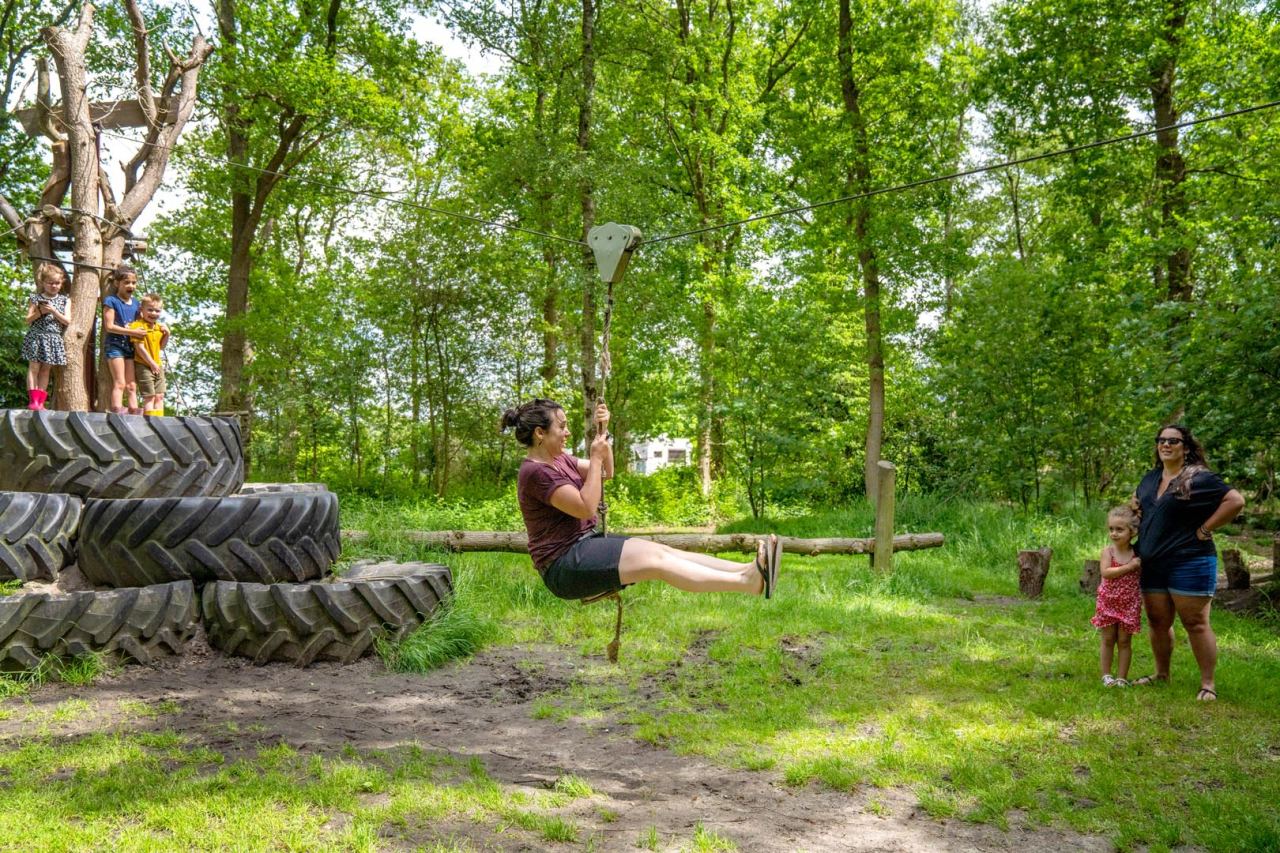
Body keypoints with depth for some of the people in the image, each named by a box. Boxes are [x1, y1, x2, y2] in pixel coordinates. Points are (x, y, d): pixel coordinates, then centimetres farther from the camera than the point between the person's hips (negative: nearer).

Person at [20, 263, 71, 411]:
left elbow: (67, 320, 0)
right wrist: (40, 312, -15)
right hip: (36, 337, -2)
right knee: (34, 367, -4)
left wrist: (54, 311, -13)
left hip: (54, 339, 2)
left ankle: (40, 401, 6)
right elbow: (27, 320, 1)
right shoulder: (35, 298, 3)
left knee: (46, 369, 5)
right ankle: (33, 400, -5)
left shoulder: (64, 300, 8)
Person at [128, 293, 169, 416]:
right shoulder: (138, 325, -14)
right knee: (149, 397, -9)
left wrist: (167, 334, 1)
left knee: (159, 396, 9)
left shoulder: (159, 326, 10)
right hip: (144, 366, -8)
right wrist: (152, 363, -15)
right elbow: (140, 348, -18)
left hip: (158, 366, 8)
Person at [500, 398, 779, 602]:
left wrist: (603, 432, 7)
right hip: (564, 566, -10)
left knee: (664, 551, -9)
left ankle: (747, 570, -20)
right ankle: (748, 583, -32)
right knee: (656, 560, -23)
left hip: (585, 545, 10)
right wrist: (596, 457, -15)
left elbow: (606, 472, 20)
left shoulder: (557, 460, 14)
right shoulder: (535, 472, -17)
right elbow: (586, 507, -21)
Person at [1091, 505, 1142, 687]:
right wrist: (1129, 566, -25)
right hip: (1108, 602, 0)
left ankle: (1122, 677, 15)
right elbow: (1106, 573, -24)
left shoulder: (1137, 552, -6)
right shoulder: (1108, 551, -9)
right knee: (1108, 639, 7)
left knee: (1124, 641, 7)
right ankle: (1106, 675, 16)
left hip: (1129, 604, 0)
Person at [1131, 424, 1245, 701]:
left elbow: (1235, 501, -17)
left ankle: (1208, 684, 6)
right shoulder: (1151, 478, 12)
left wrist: (1204, 530, -16)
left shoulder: (1199, 478, -10)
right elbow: (1136, 500, 32)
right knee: (1158, 623, 14)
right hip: (1152, 566, 7)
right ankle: (1161, 674, 29)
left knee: (1196, 624, -2)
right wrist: (1139, 523, 13)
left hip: (1189, 563, -7)